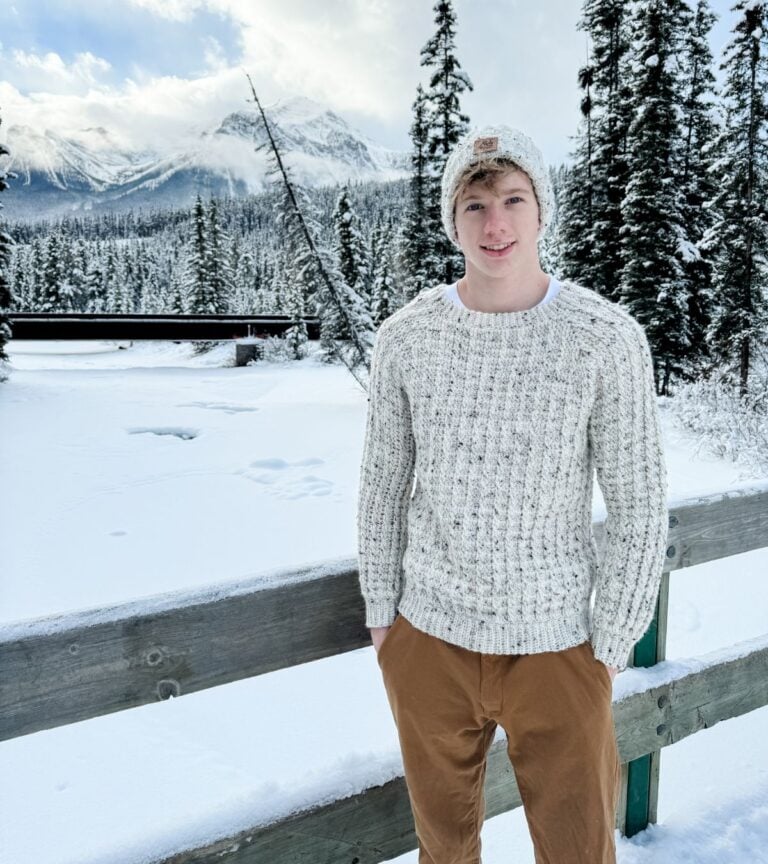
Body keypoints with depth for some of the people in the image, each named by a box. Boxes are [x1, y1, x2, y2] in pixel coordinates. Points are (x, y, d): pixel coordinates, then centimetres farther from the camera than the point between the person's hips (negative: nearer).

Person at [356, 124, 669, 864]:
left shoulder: (608, 338, -14)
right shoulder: (405, 336, -6)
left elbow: (639, 507, -8)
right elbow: (382, 483, 3)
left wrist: (609, 647, -6)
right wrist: (379, 608, 6)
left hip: (555, 647, -1)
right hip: (428, 638, 2)